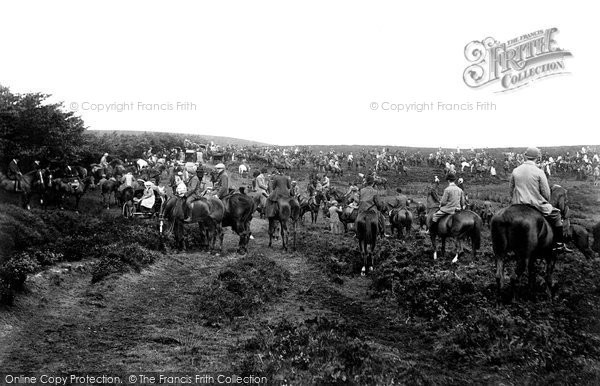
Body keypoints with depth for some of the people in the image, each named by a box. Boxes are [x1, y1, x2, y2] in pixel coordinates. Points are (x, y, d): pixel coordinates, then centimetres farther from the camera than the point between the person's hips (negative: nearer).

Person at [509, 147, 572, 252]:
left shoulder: (515, 171, 3)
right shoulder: (539, 172, -8)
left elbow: (511, 190, 10)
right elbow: (546, 192, -6)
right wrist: (546, 203, 13)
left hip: (518, 204, 4)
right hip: (536, 203, -4)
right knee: (556, 214, 14)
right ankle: (559, 244, 14)